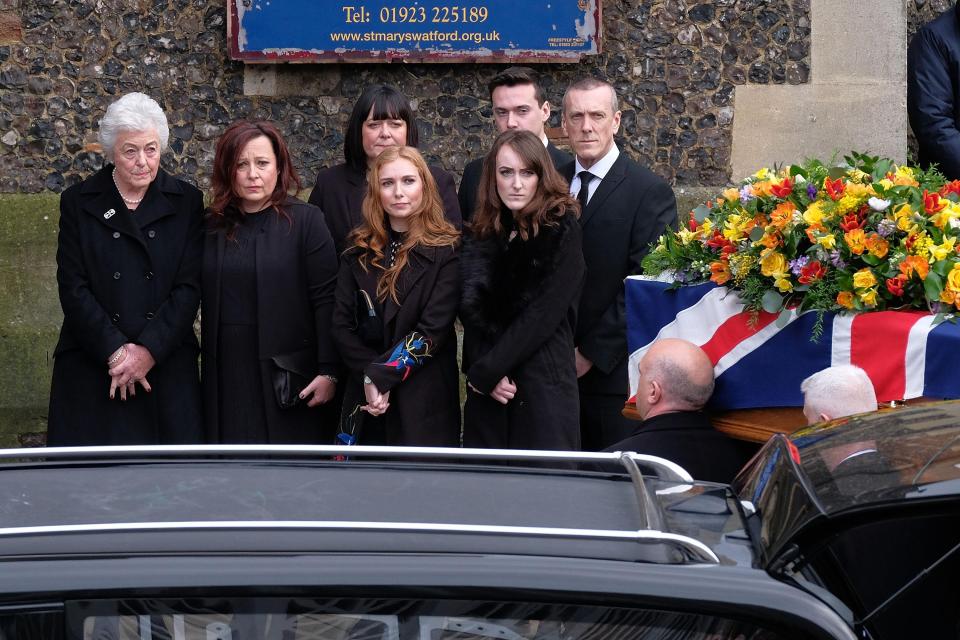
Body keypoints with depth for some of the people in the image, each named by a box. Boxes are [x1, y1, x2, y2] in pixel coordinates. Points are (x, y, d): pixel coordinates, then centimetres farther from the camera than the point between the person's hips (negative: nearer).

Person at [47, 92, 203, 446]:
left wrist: (149, 350, -11)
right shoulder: (78, 202, 4)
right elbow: (73, 287, -2)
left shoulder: (186, 201, 5)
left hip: (167, 361, 1)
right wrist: (115, 351, -12)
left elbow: (190, 286, -1)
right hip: (92, 366, 0)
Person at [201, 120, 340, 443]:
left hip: (288, 379, -3)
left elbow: (326, 301, -7)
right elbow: (201, 301, 11)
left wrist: (329, 371, -12)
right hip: (228, 377, 3)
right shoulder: (211, 226, 9)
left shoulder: (305, 220, -3)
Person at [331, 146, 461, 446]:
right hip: (367, 398, 3)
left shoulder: (447, 250, -5)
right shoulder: (360, 250, 7)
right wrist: (368, 376, -12)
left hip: (425, 399, -3)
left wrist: (380, 374, -16)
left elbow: (433, 330, -12)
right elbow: (342, 324, 2)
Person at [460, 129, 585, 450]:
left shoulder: (561, 230, -3)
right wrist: (484, 373, -10)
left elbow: (544, 315, -11)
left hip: (544, 387, -4)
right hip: (486, 388, 4)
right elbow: (470, 312, 5)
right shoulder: (480, 235, 12)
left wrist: (485, 371, -11)